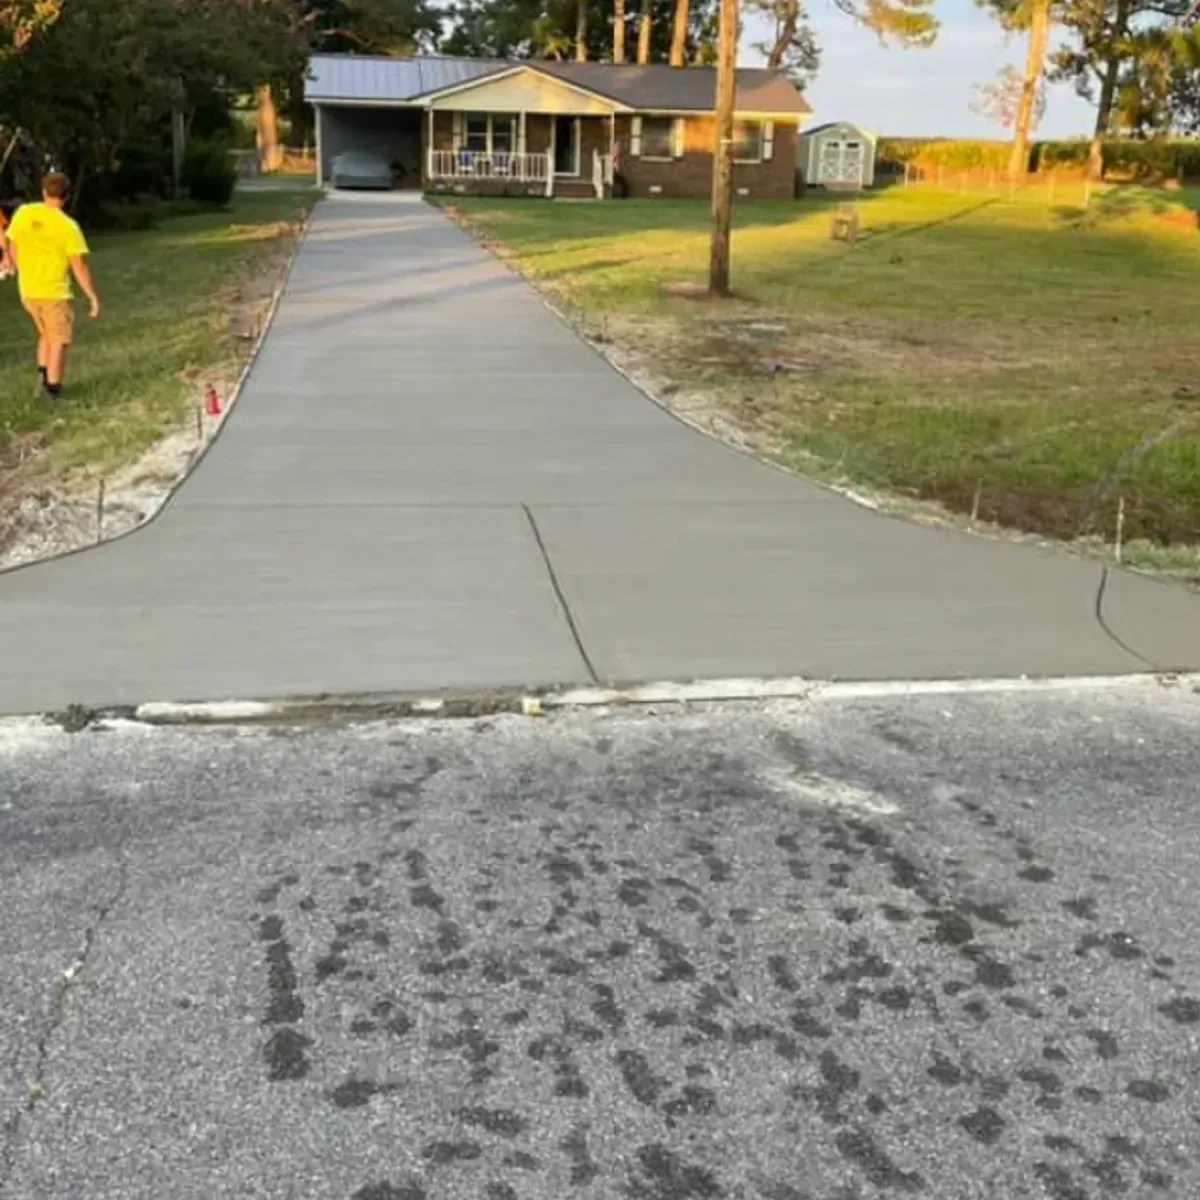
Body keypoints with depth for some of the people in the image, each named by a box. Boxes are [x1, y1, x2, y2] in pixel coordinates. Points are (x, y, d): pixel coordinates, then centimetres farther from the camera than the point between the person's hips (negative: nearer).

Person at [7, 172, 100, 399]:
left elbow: (13, 249, 7)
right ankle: (53, 387, 11)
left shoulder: (23, 214, -3)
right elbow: (79, 266, -16)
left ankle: (43, 377, 20)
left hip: (27, 290, 5)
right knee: (58, 340, 9)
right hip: (55, 291, -5)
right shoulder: (68, 226, -15)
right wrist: (94, 297, -7)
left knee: (46, 334, 24)